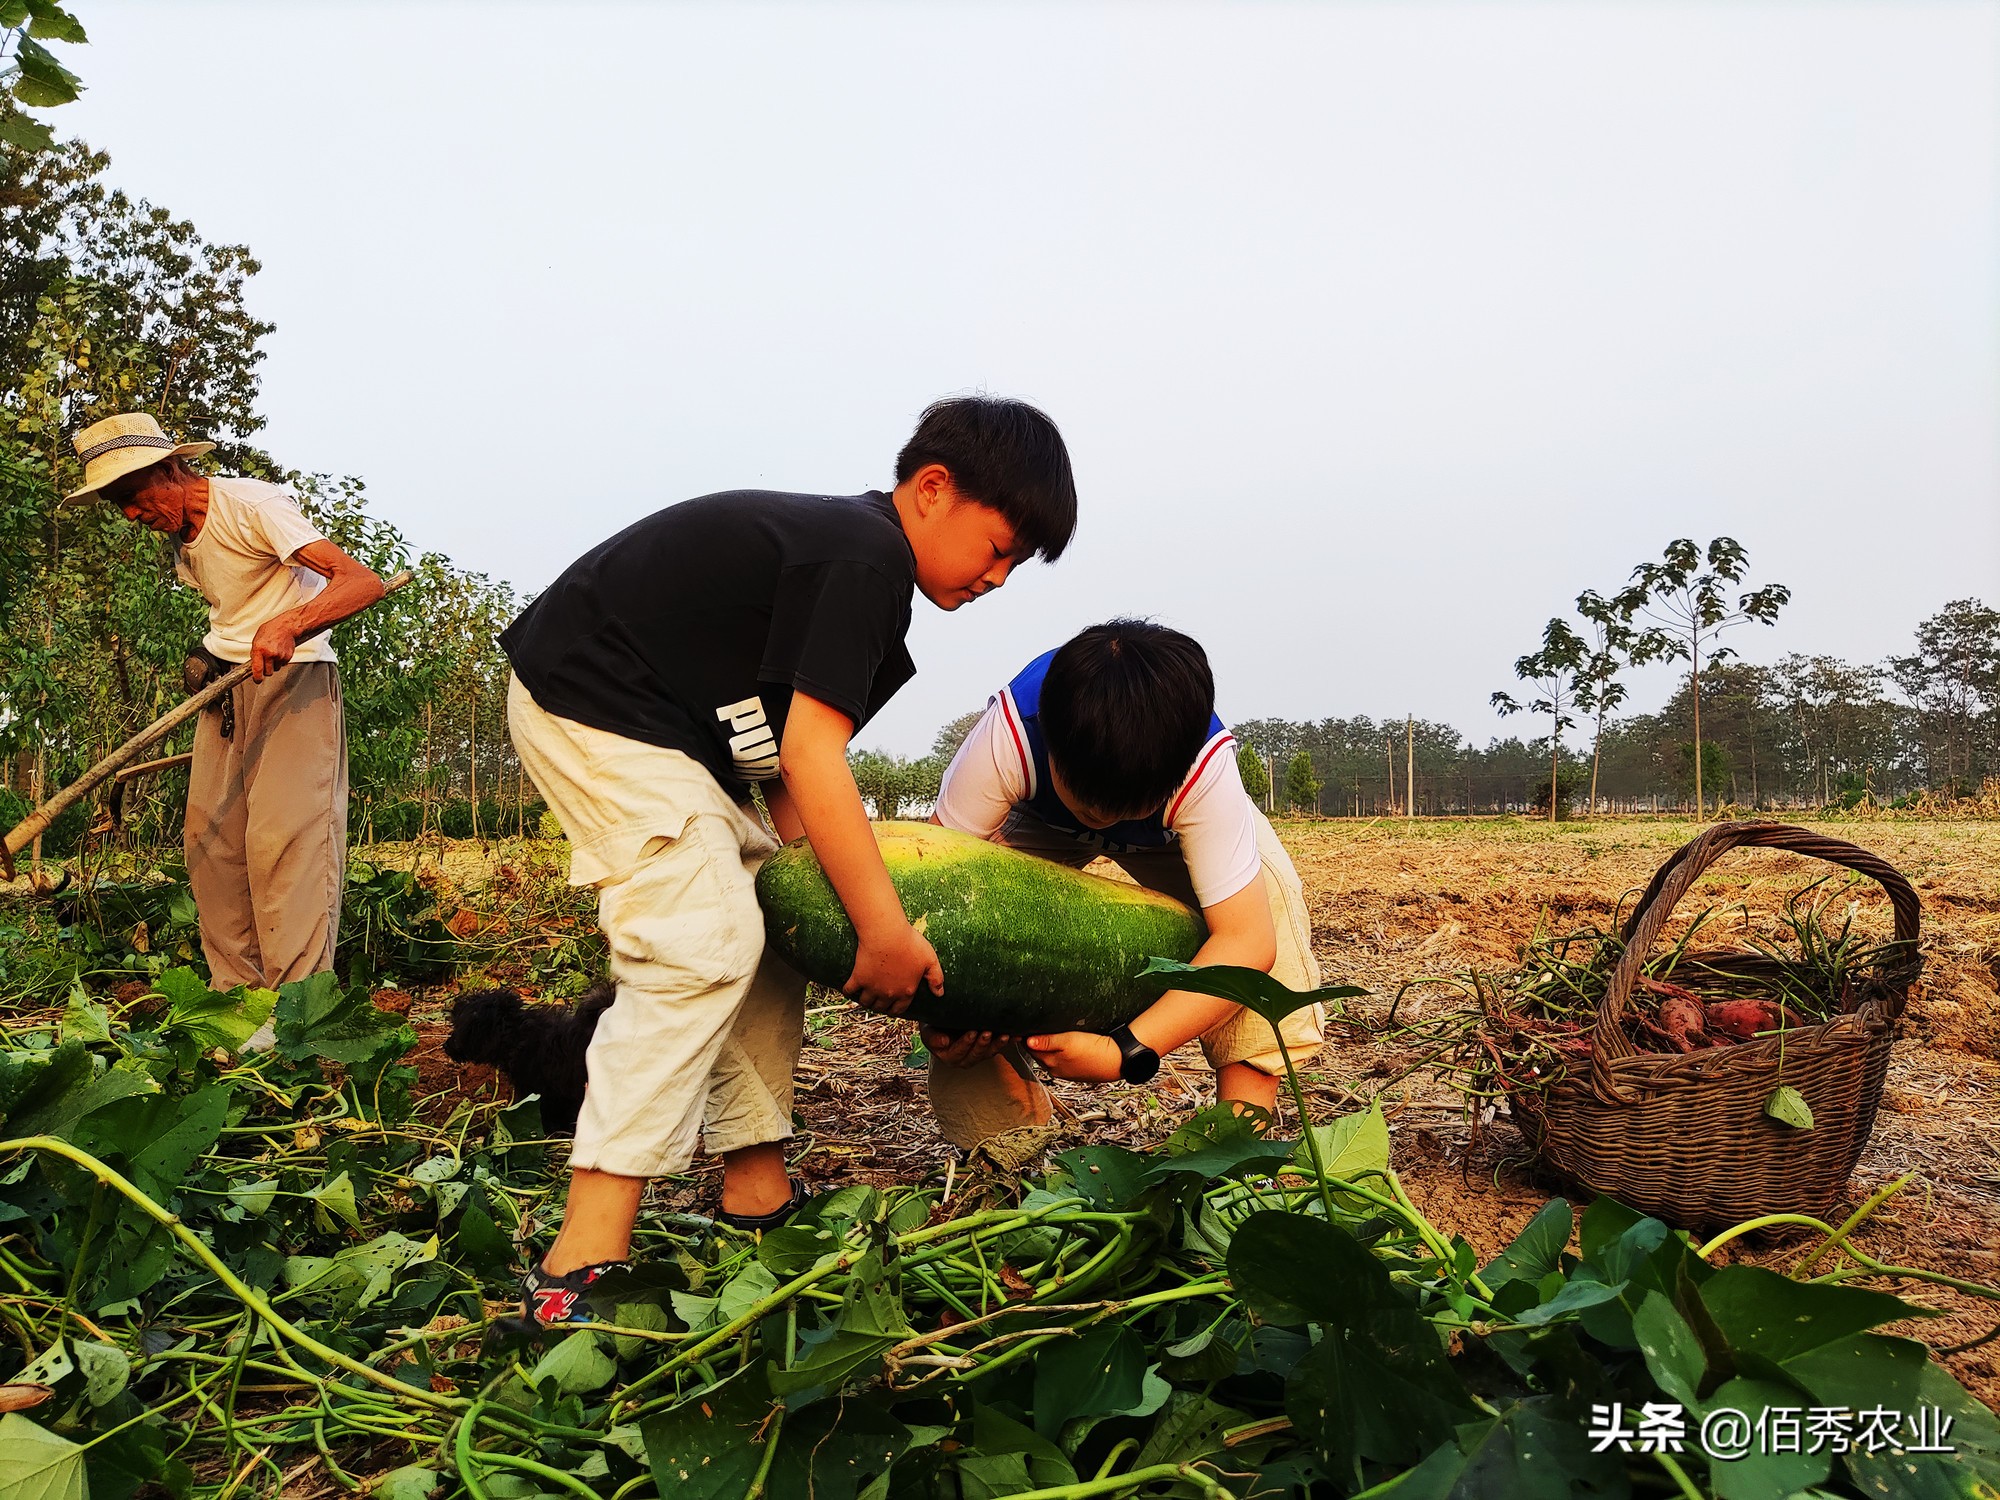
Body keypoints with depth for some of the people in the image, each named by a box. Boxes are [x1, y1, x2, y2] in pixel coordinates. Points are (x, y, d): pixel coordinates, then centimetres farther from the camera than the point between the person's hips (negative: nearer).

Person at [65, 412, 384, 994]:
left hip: (294, 676, -9)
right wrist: (207, 653, 7)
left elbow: (363, 580, -27)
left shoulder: (252, 505, -16)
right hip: (227, 685, 9)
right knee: (209, 837, 2)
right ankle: (234, 995, 9)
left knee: (282, 836, -17)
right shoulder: (179, 537, 12)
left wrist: (288, 625, -43)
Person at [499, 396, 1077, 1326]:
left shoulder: (844, 550, 12)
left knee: (765, 928, 11)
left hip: (655, 720, 11)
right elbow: (810, 756, -25)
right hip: (594, 702, -11)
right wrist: (886, 932, -20)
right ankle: (581, 1267, -17)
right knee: (701, 947, -18)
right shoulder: (867, 557, -19)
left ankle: (757, 1189, 17)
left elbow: (785, 766, 7)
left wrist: (832, 909, -1)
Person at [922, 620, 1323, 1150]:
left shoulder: (1207, 771, -41)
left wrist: (1126, 1054, -50)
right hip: (1042, 825, 1)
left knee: (1265, 895, -32)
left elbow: (1246, 940, -42)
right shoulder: (1007, 734, -41)